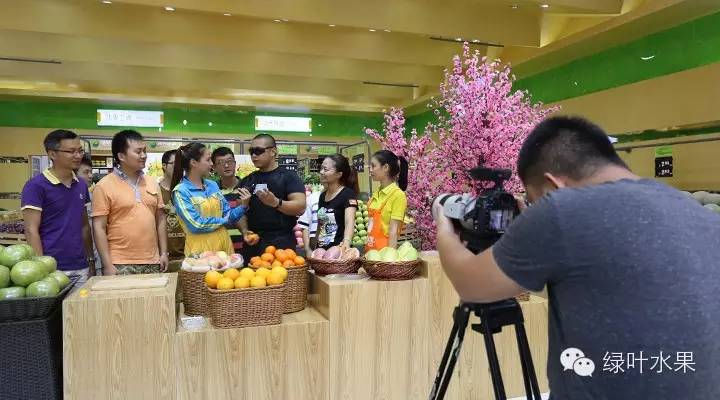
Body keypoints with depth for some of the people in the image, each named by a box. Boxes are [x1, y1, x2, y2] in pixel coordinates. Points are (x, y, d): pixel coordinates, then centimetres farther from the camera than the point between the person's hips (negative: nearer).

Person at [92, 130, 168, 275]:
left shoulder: (152, 183, 9)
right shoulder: (104, 186, -6)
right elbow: (99, 228, -8)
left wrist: (163, 253, 7)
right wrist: (107, 265, -12)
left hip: (152, 262, 4)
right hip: (120, 264, -4)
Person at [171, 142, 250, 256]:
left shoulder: (213, 185, 8)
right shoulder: (181, 191, -9)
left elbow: (228, 215, 10)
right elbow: (196, 224, -17)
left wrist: (243, 206, -7)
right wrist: (223, 220, -4)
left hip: (224, 244, 5)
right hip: (200, 249, -5)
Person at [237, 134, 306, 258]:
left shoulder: (288, 176, -1)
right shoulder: (247, 181, 14)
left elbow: (300, 207, -11)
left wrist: (276, 203, -27)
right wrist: (245, 231, -2)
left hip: (281, 242, -4)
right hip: (253, 244, 5)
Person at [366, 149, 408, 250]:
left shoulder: (398, 194, -13)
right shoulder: (376, 195, 8)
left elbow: (394, 231, -17)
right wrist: (367, 250, 13)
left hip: (384, 249, -7)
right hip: (371, 249, 7)